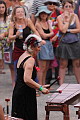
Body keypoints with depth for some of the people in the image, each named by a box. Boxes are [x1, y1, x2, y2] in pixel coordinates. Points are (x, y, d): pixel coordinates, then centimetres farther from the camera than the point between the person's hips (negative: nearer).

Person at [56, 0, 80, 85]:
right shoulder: (60, 17, -3)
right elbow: (63, 30, -14)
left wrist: (68, 30, -9)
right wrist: (67, 19, -10)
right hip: (64, 43, -3)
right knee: (63, 64, 0)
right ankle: (61, 85, 4)